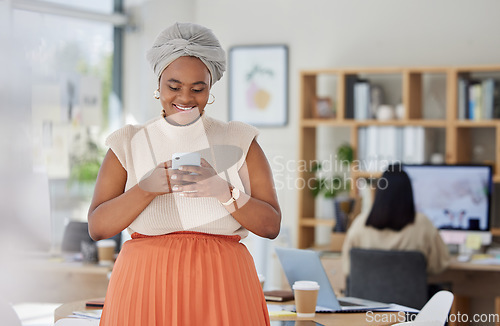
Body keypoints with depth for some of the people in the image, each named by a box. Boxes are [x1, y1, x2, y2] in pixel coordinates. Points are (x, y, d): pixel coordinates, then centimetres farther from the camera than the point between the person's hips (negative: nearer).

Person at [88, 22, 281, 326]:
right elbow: (97, 227, -1)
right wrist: (148, 188, -16)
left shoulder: (239, 143, 7)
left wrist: (222, 191, -16)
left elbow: (271, 225, 0)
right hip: (146, 287, 0)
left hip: (221, 288, 0)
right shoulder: (129, 145, 7)